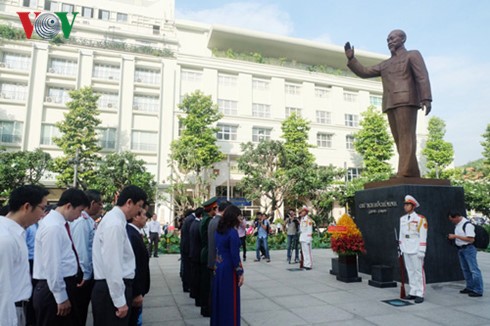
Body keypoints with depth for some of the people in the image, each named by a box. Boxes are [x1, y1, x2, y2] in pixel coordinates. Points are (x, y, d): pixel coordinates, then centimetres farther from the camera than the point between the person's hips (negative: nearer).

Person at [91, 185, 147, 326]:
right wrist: (120, 301, -18)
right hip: (111, 289, -9)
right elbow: (112, 265, -23)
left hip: (115, 286, 9)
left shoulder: (115, 220, 10)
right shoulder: (115, 224, -21)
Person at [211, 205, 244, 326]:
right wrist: (240, 273, -11)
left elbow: (216, 249, 7)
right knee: (230, 300, 7)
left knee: (219, 298, 18)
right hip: (228, 270, -7)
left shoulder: (218, 230, 2)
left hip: (218, 268, 7)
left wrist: (216, 265, 13)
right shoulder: (232, 232, -19)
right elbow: (235, 255, -19)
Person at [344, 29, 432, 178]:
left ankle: (405, 174, -22)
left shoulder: (412, 55, 12)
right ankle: (413, 176, -1)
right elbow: (364, 72, 22)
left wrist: (426, 99, -15)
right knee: (400, 140, -1)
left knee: (406, 137, -15)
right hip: (390, 105, 6)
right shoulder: (385, 65, 28)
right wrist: (351, 58, 10)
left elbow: (423, 77, -1)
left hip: (406, 101, -6)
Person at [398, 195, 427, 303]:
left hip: (416, 250, -6)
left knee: (418, 271, 0)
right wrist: (401, 247, 13)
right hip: (406, 250, 6)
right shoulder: (402, 219, 11)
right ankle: (413, 292, 18)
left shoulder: (420, 219, -8)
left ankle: (420, 294, 6)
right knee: (410, 271, 10)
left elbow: (423, 236, -11)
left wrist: (422, 251, -14)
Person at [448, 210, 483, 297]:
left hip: (468, 249, -9)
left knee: (474, 269, -5)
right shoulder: (457, 224, 8)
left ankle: (478, 290, 1)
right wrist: (452, 237, 3)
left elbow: (471, 239, -24)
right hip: (460, 249, 9)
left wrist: (456, 236, -22)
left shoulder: (467, 225, -19)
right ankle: (470, 288, 26)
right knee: (465, 269, 16)